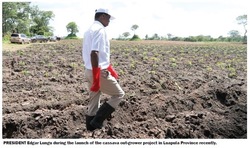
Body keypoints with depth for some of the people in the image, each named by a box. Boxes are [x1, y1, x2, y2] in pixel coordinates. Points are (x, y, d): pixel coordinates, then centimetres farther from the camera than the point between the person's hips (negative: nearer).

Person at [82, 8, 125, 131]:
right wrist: (96, 77, -26)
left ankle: (91, 126, 28)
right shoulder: (99, 29, -15)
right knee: (119, 94, 6)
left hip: (89, 71, 9)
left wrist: (109, 68, 23)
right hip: (100, 72, -9)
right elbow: (94, 53, -26)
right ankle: (97, 120, 3)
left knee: (93, 100, 18)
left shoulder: (89, 30, 17)